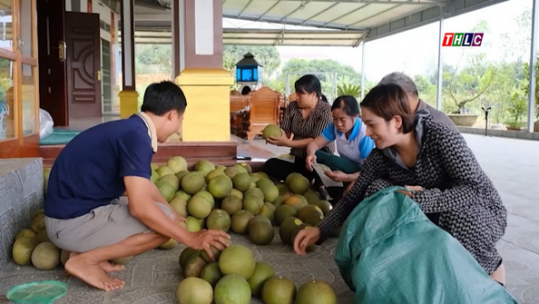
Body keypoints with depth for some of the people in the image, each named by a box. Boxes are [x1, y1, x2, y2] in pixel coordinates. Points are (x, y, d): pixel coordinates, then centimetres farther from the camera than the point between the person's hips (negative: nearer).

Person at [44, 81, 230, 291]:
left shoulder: (132, 130, 8)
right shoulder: (136, 136, -22)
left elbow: (144, 185, 24)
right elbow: (140, 207, -28)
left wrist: (174, 214, 34)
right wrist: (190, 238, -21)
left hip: (74, 210, 10)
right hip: (72, 221, -10)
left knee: (160, 217, 21)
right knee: (161, 221, -16)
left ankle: (85, 250, 10)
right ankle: (85, 260, -7)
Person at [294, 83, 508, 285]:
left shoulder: (440, 137, -28)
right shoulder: (380, 156, -12)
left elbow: (476, 190, -32)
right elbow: (353, 199, -7)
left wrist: (418, 198, -42)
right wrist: (320, 231, -21)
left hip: (483, 211, -4)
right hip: (429, 215, 4)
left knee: (456, 216, -38)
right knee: (376, 190, -17)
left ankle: (493, 267, -5)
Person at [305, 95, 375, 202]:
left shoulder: (365, 135, -26)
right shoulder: (335, 127, -8)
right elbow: (314, 143, -9)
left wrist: (346, 177, -45)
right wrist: (311, 154, -35)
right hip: (345, 168, 7)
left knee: (334, 162, -32)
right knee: (315, 155, -16)